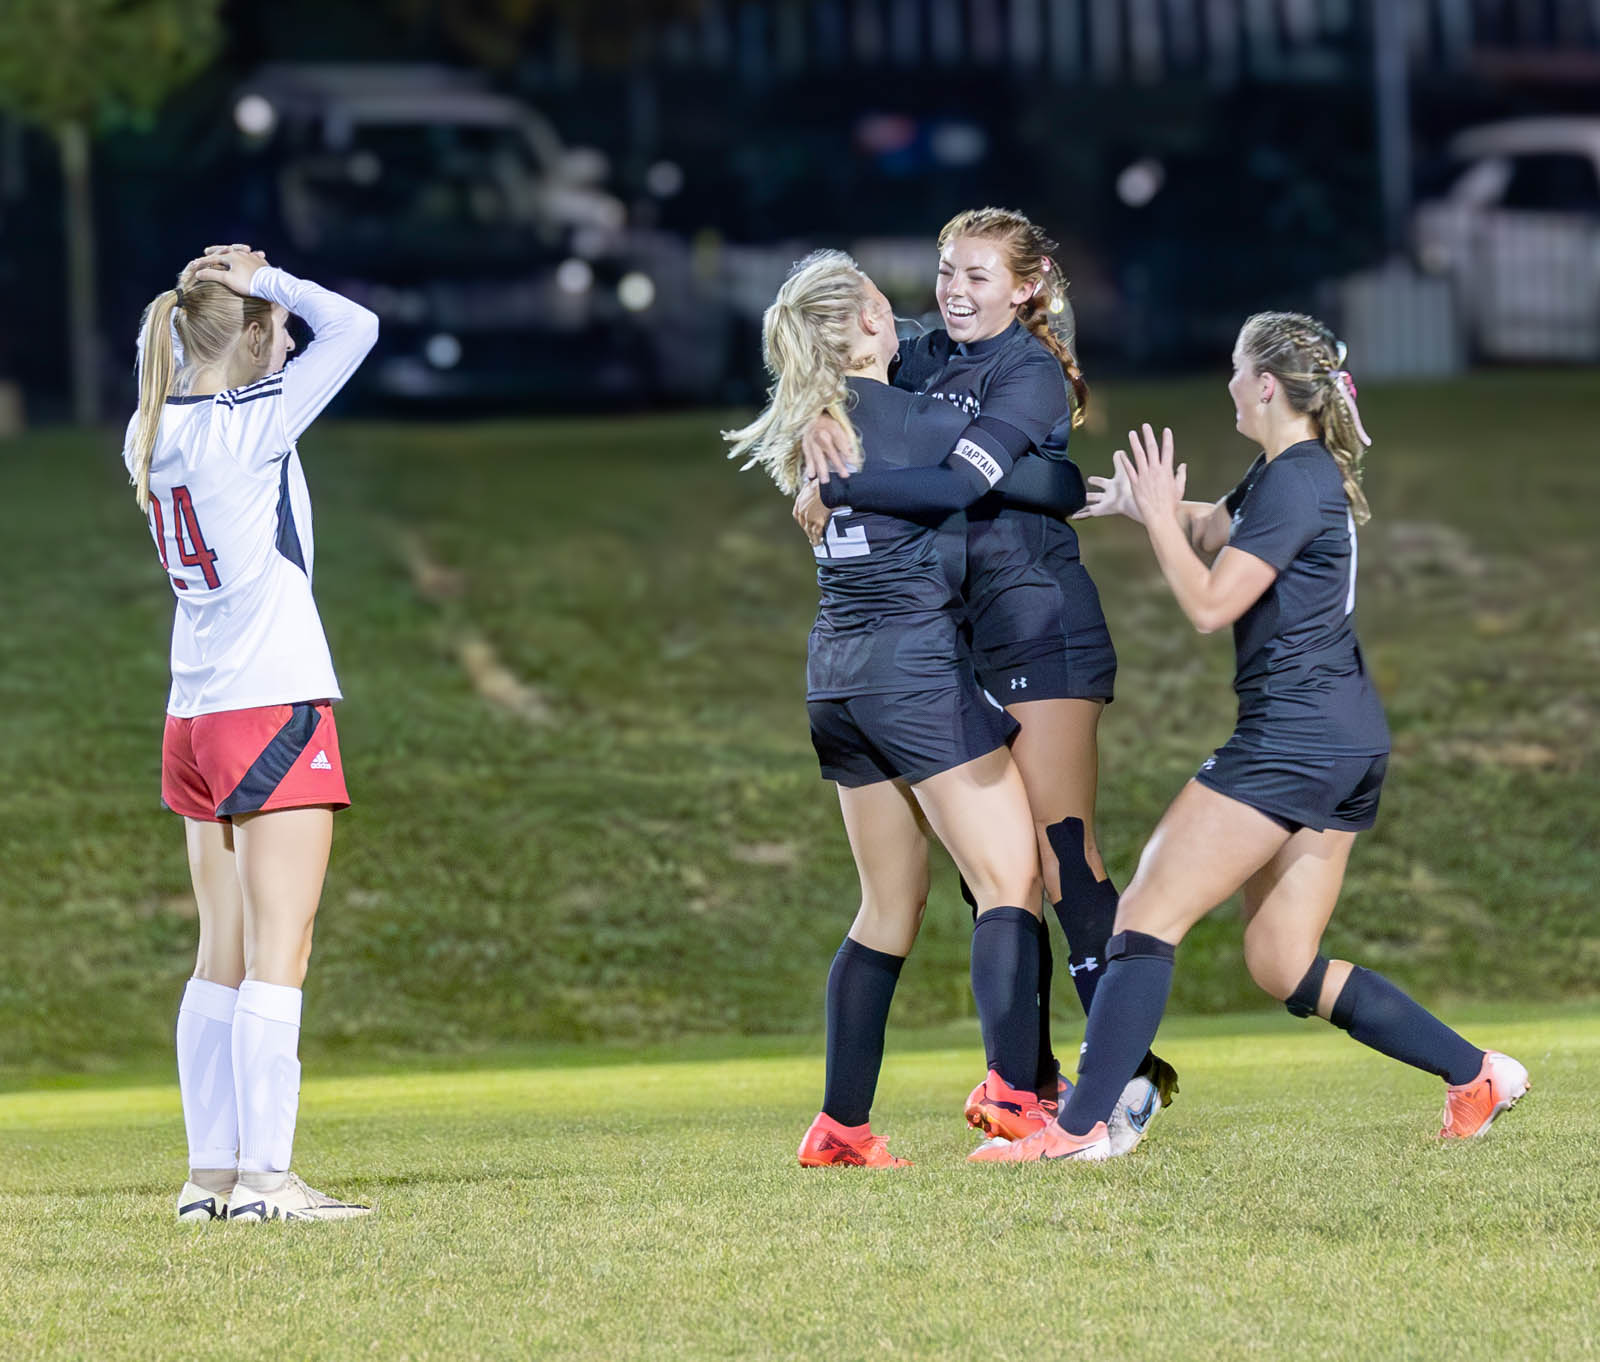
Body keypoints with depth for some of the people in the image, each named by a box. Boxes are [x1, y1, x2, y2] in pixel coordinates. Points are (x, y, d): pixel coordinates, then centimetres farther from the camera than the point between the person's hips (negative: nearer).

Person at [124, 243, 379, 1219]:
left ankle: (212, 1173, 11)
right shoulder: (251, 423, -14)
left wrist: (221, 294, 11)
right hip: (275, 704, -8)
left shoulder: (154, 431, 5)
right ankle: (264, 1177, -10)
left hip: (195, 718, 8)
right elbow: (355, 327, -11)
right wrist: (269, 284, -1)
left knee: (224, 959, 11)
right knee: (278, 959, -7)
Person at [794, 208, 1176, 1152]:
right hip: (959, 639, 8)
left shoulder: (1031, 373, -10)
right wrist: (818, 422, -5)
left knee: (1061, 853, -14)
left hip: (1042, 631, -8)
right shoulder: (926, 359, 12)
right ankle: (1033, 1082, 11)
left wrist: (833, 490, -14)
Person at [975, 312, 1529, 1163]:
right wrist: (1142, 505, 20)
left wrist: (1157, 515, -8)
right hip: (1348, 739, 10)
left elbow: (1209, 604, -17)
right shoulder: (1288, 471, 16)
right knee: (1285, 968, 11)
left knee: (1151, 914, -9)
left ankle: (1081, 1126, -14)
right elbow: (1213, 531, 35)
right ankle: (1475, 1074, 9)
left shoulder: (1296, 483, -14)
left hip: (1294, 735, -10)